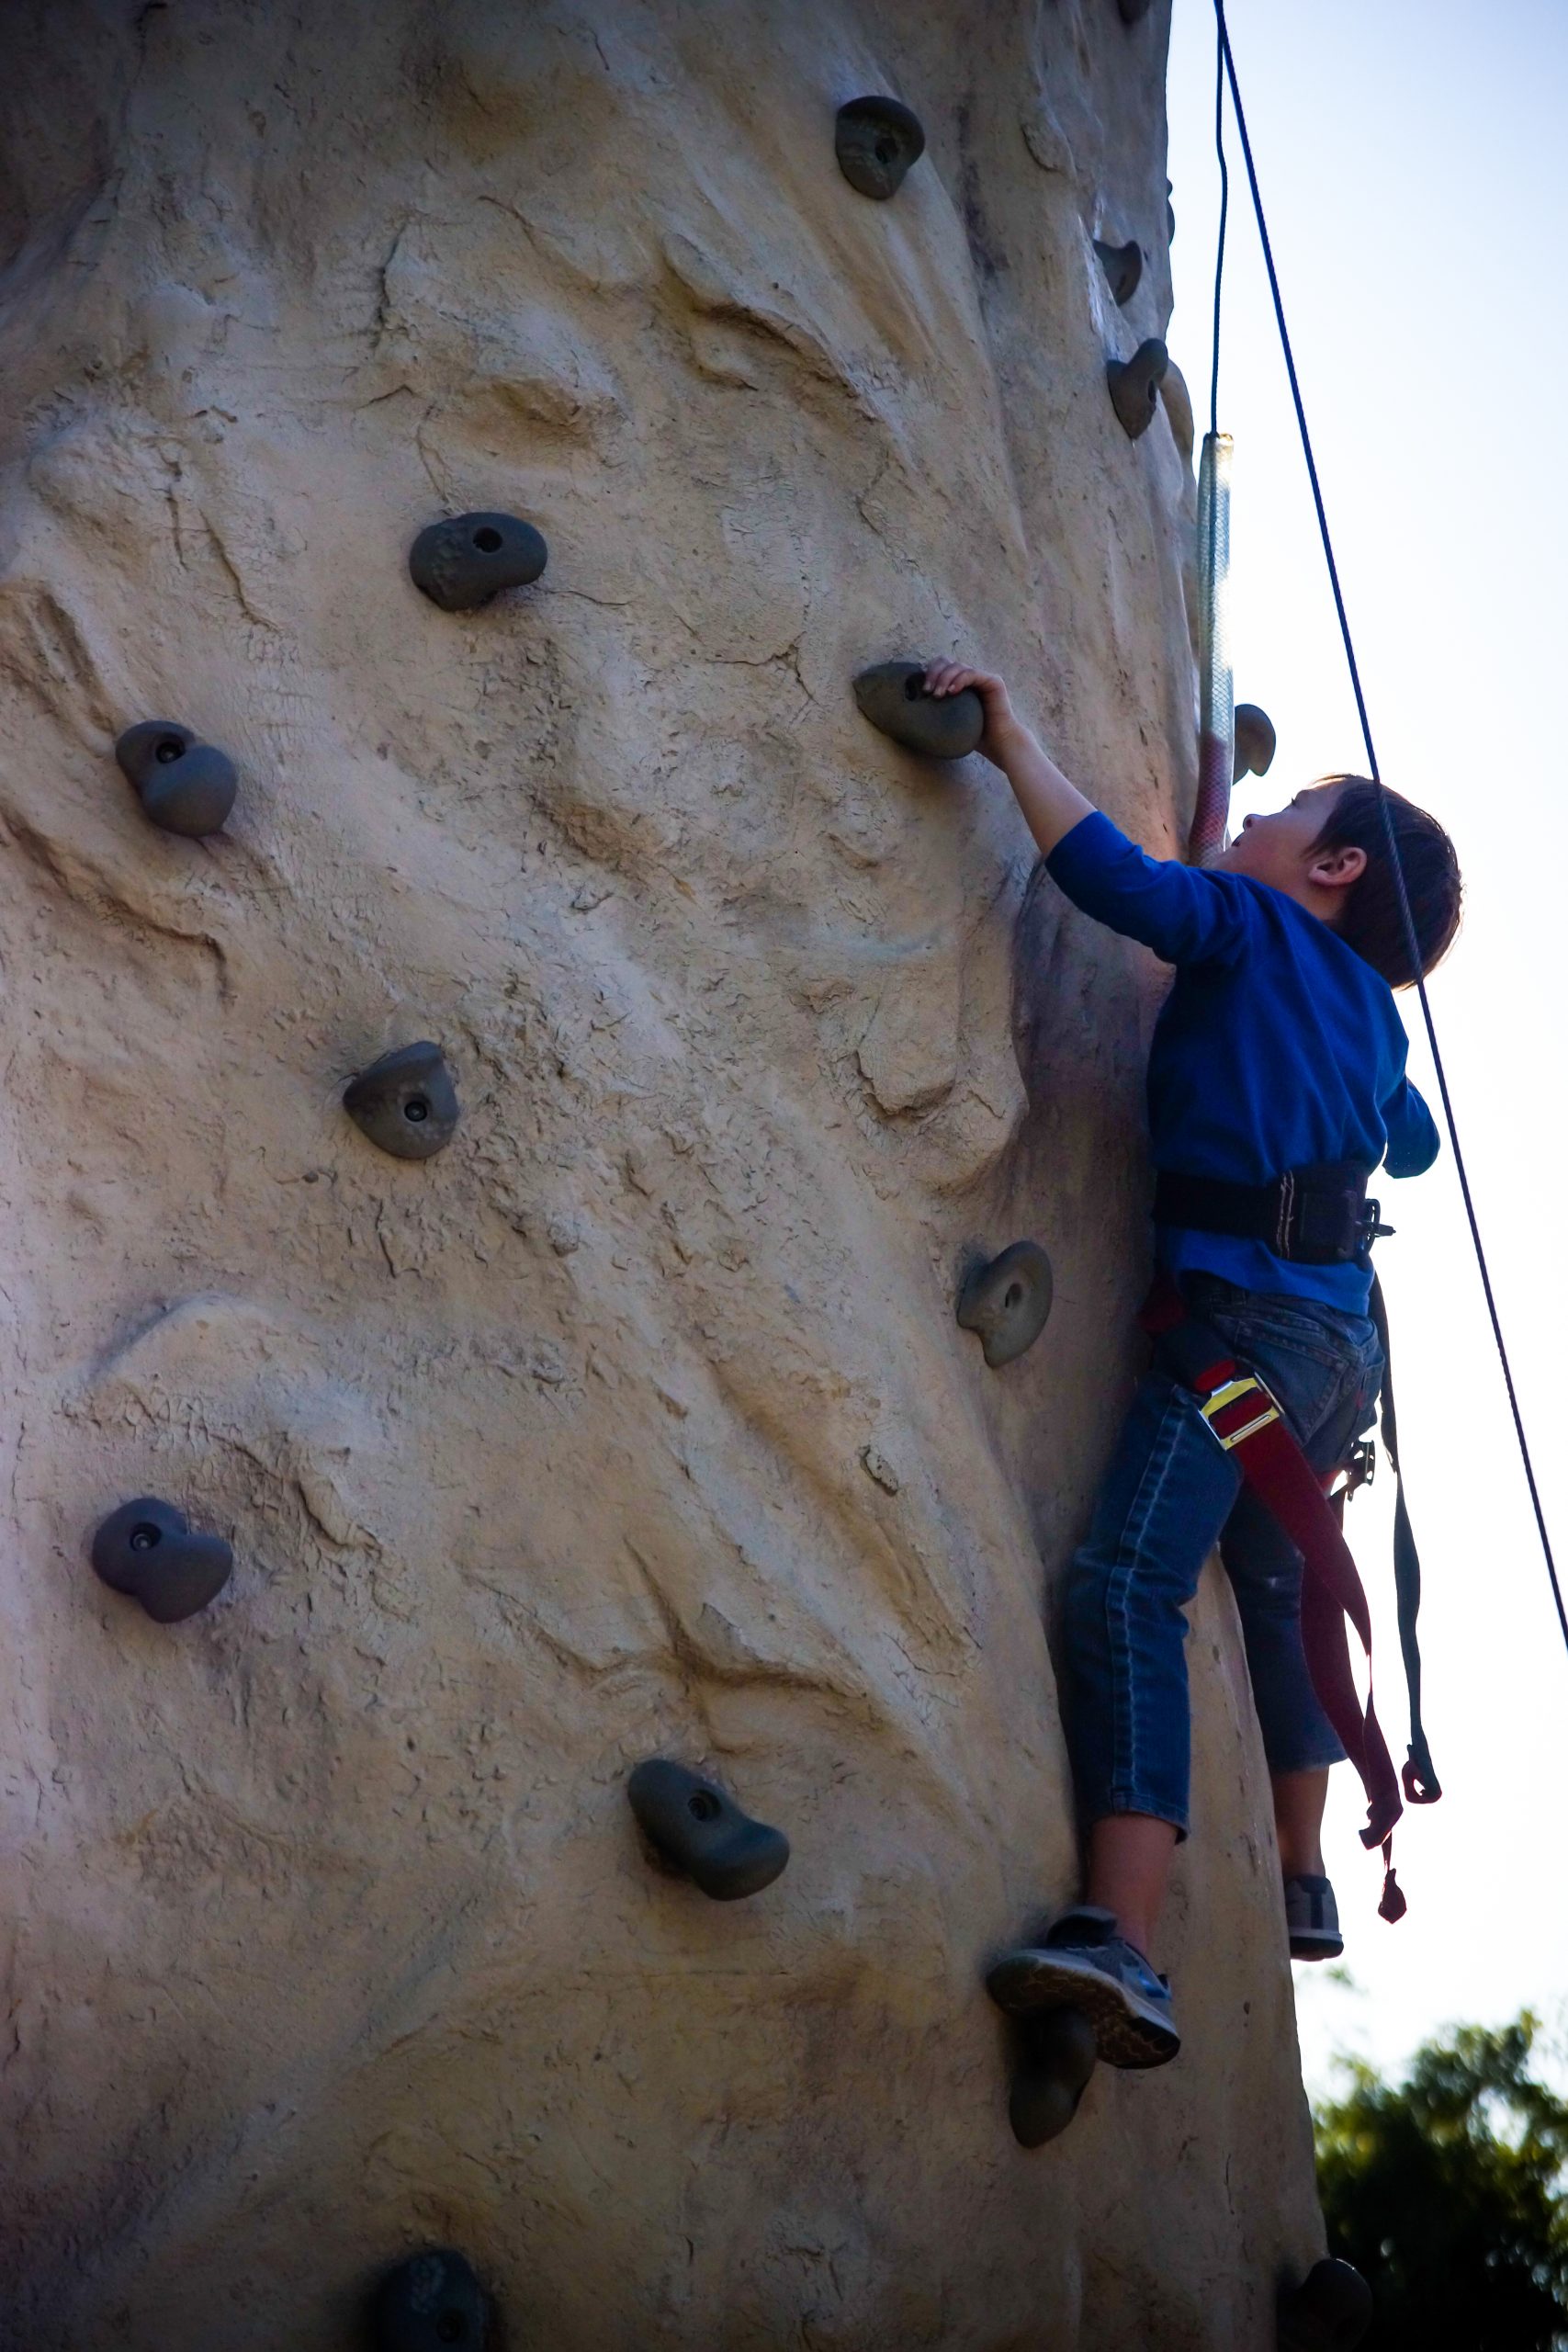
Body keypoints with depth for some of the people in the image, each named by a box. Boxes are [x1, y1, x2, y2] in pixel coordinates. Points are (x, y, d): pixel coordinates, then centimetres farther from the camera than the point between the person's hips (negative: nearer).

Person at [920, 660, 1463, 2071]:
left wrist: (1015, 745, -11)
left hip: (1248, 1310, -9)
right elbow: (1413, 1148, 40)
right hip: (1341, 1339, 9)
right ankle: (1304, 1885, 43)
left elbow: (1120, 879, -18)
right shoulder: (1374, 1016, 22)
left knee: (1129, 1587, -22)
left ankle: (1124, 1943, -37)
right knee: (1272, 1585, 28)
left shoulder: (1256, 927, 1)